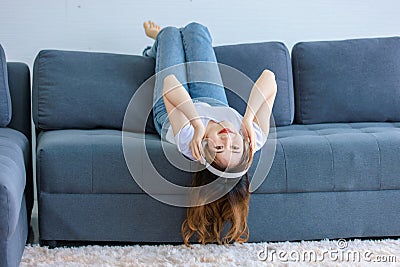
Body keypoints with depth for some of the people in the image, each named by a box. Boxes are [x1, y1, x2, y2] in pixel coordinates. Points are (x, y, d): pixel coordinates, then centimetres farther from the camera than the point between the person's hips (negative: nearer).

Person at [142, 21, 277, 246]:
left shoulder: (188, 141, -52)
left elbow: (170, 83, -55)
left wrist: (197, 124, -64)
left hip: (166, 112, -2)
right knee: (195, 29, 16)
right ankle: (156, 48, 57)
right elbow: (269, 77, -47)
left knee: (170, 33, 15)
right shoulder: (256, 137, -47)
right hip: (215, 101, 3)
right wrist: (248, 119, -59)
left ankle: (158, 44, 60)